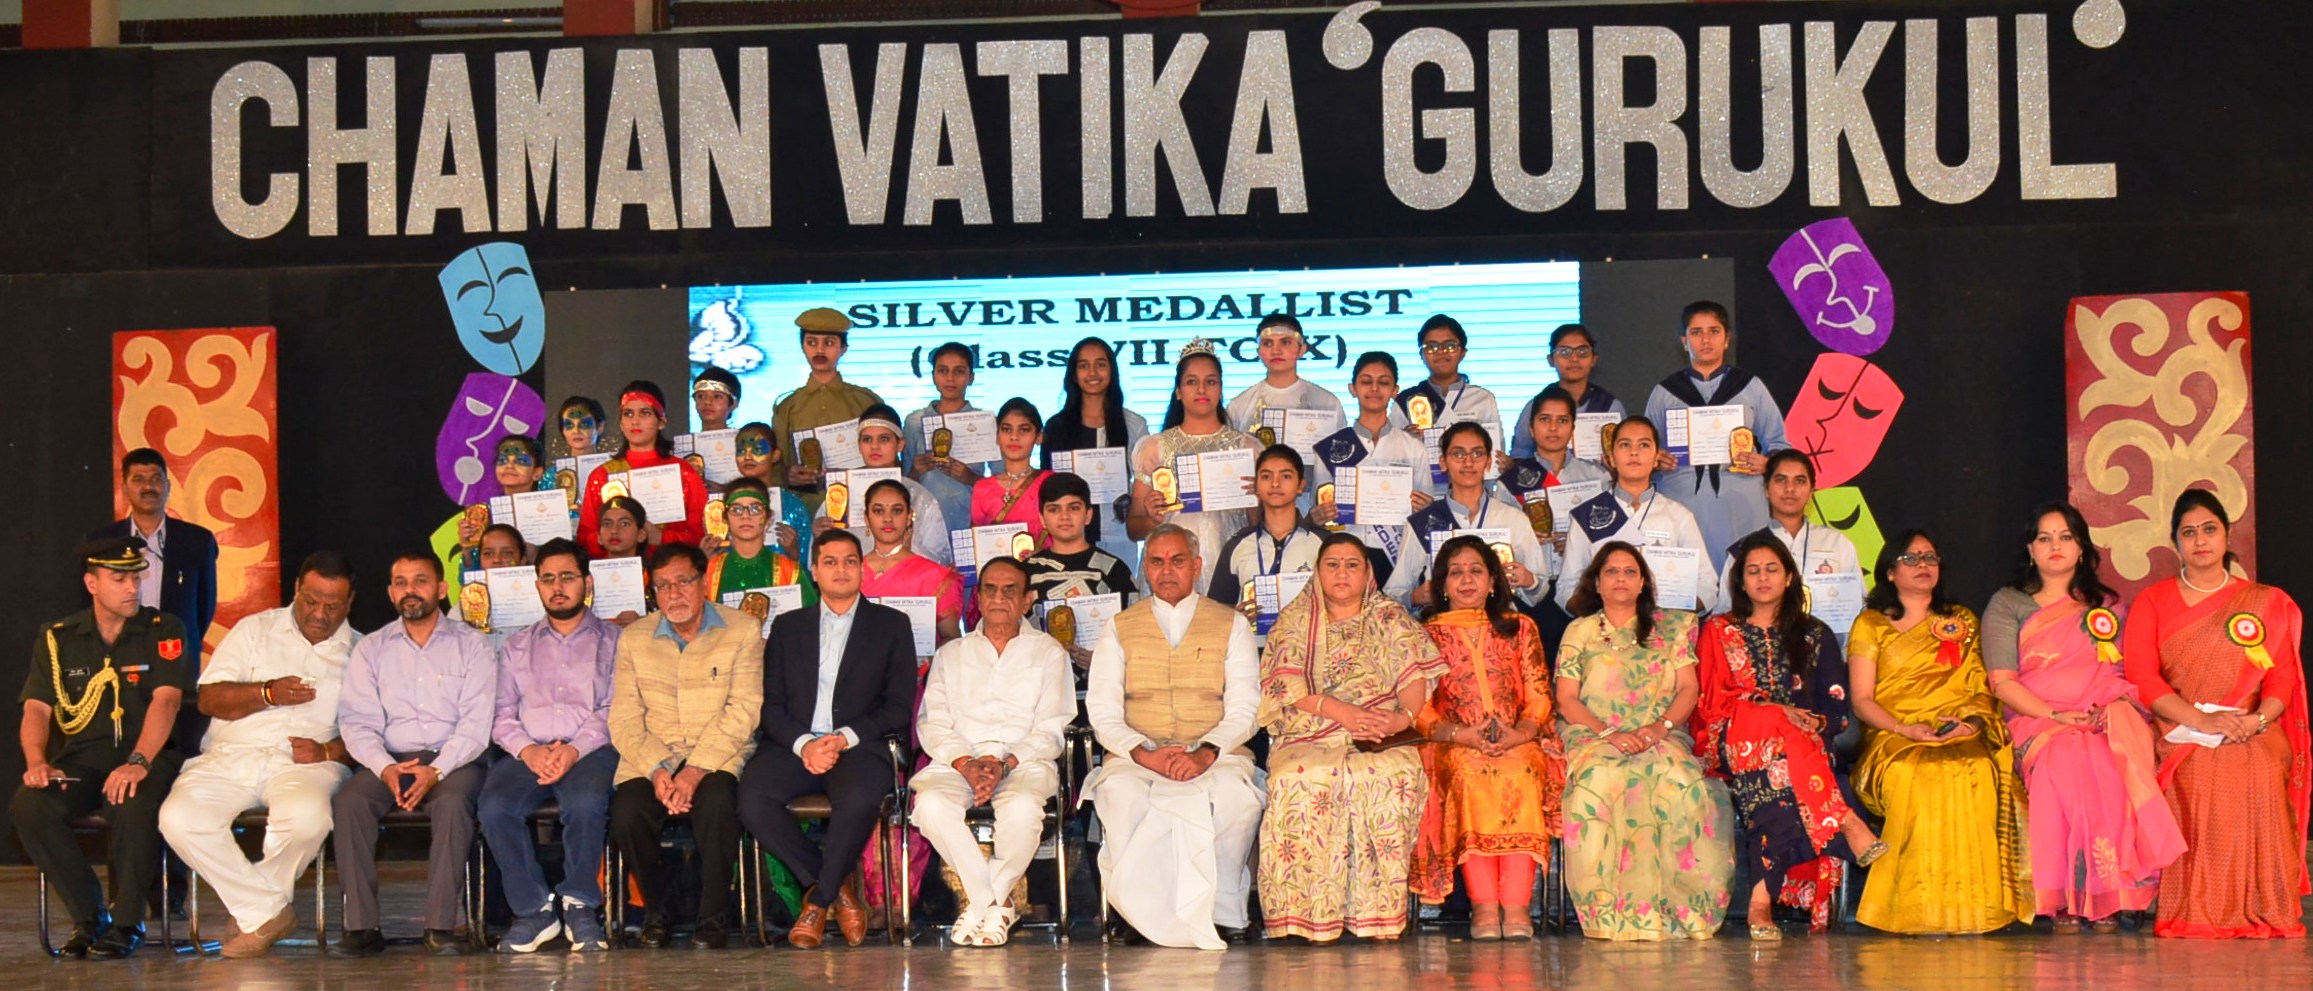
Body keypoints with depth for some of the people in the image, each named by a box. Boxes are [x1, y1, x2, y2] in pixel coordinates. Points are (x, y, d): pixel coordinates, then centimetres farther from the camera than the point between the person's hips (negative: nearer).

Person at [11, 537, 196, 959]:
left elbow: (166, 700, -11)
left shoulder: (164, 631, 2)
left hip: (146, 755, -3)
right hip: (80, 758, 3)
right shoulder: (57, 638, 10)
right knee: (27, 806, -28)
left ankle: (127, 922, -16)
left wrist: (138, 762, -27)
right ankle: (88, 916, -10)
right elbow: (36, 710, 4)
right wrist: (37, 763, -17)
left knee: (134, 805, -37)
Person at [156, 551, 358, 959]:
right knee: (179, 818, -28)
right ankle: (267, 912, -14)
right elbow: (210, 697, 7)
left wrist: (327, 751, -14)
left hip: (303, 762, -2)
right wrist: (269, 693, -8)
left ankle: (251, 906, -9)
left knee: (306, 817, -38)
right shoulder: (255, 630, 18)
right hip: (230, 756, 2)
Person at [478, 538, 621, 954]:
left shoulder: (612, 641, 14)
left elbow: (614, 711, 1)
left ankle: (579, 905, -19)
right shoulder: (518, 646, 24)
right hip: (528, 752, 3)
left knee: (584, 803, -37)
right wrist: (528, 750, -8)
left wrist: (574, 750, -15)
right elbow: (503, 715, 14)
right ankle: (535, 910, -17)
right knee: (494, 806, -29)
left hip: (591, 749, -3)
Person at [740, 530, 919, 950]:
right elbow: (772, 705, 10)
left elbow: (899, 708, 5)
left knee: (860, 799, -37)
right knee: (752, 797, -30)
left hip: (857, 746, -2)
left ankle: (819, 900, -13)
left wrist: (844, 739, -10)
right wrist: (802, 743, -10)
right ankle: (838, 887, -11)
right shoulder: (788, 626, 19)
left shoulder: (890, 625, 13)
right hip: (795, 746, 2)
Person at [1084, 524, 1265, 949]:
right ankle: (1142, 913, -28)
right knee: (1120, 794, -35)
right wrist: (1145, 753, -14)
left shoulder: (1231, 625, 15)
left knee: (1237, 794, -35)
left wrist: (1205, 753, -16)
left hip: (1217, 757, 0)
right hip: (1135, 757, 0)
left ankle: (1224, 912, -25)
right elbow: (1103, 712, 7)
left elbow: (1244, 710, 5)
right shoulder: (1121, 629, 16)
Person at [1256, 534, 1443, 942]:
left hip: (1380, 739, 0)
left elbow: (1416, 672, 5)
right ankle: (1313, 912, -35)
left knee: (1393, 774, -36)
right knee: (1304, 777, -36)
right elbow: (1285, 682, 2)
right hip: (1309, 735, 0)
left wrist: (1404, 715, -17)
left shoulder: (1391, 618, 19)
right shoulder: (1294, 620, 17)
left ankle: (1377, 909, -33)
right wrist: (1341, 711, -13)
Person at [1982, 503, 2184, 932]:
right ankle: (2066, 898, -35)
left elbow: (2132, 673, 16)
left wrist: (2115, 707, -8)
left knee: (2117, 761, -36)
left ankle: (2105, 895, -33)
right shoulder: (2007, 605, 13)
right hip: (2037, 722, -2)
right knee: (2068, 761, -38)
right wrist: (2054, 714, -12)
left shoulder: (2109, 604, 22)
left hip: (2108, 716, 2)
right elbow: (2003, 682, 3)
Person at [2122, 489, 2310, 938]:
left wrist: (2256, 720, -17)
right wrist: (2201, 720, -16)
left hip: (2253, 736, 1)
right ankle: (2197, 914, -26)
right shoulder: (2152, 602, 13)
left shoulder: (2266, 603, 17)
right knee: (2200, 778, -35)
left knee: (2261, 780, -34)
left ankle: (2264, 912, -23)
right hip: (2180, 734, -1)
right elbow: (2140, 675, -1)